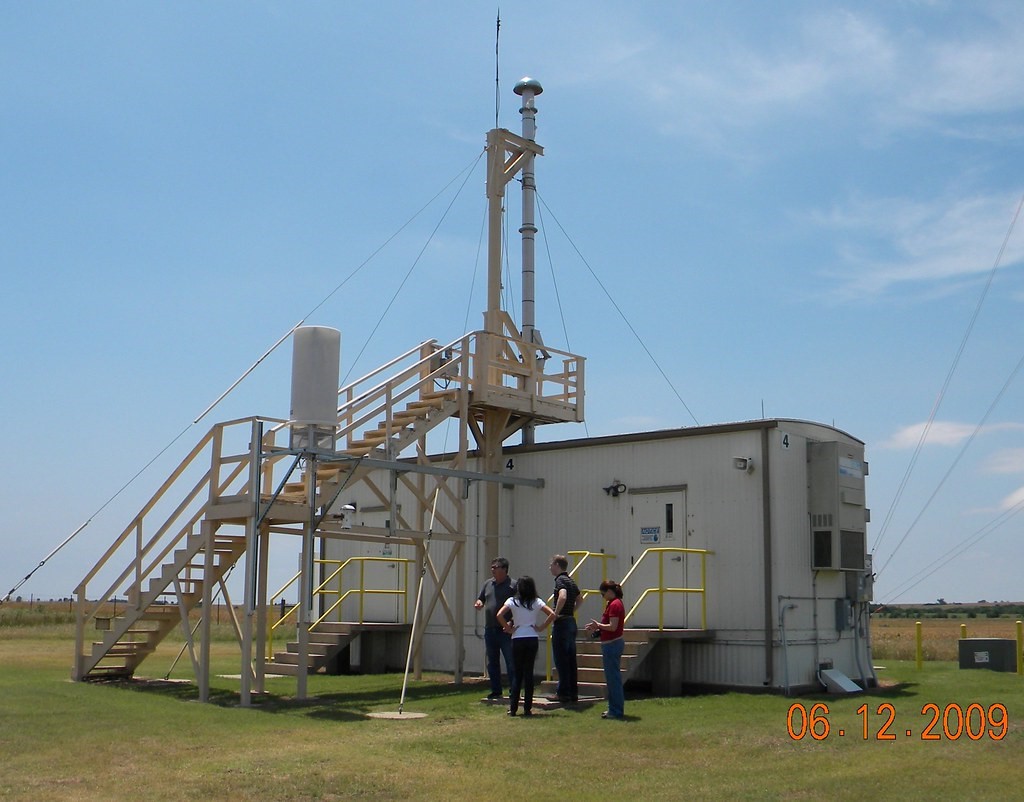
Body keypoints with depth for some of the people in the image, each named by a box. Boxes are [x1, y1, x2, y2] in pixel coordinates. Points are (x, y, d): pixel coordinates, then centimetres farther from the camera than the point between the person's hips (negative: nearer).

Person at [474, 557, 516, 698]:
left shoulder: (513, 585, -7)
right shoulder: (488, 584, 13)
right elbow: (480, 599, 22)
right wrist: (479, 603, -2)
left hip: (505, 631, -7)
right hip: (490, 630, 7)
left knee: (511, 662, -5)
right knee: (492, 663, 12)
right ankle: (496, 691, 20)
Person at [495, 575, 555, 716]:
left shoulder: (512, 601, -1)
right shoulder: (537, 602, 3)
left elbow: (499, 615, -14)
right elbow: (552, 614, -6)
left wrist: (508, 628, -3)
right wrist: (541, 627, 1)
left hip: (517, 639, -1)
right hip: (532, 639, 1)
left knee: (517, 673, 8)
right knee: (529, 673, 7)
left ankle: (513, 708, 6)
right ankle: (527, 708, 7)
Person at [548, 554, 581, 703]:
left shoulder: (560, 580, -12)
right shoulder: (571, 581, 16)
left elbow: (562, 597, -31)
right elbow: (578, 599, 30)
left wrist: (556, 614, -21)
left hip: (561, 623, -9)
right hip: (572, 622, 9)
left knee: (560, 659, -4)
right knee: (570, 659, 10)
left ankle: (563, 693, -2)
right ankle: (573, 693, 13)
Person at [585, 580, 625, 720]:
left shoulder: (614, 605, -16)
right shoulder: (614, 603, 15)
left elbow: (613, 627, -22)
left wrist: (598, 625, -8)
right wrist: (597, 628, 12)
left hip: (612, 644, -11)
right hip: (612, 644, 11)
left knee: (613, 678, -5)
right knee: (613, 678, 15)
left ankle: (616, 711, 0)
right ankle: (614, 709, 22)